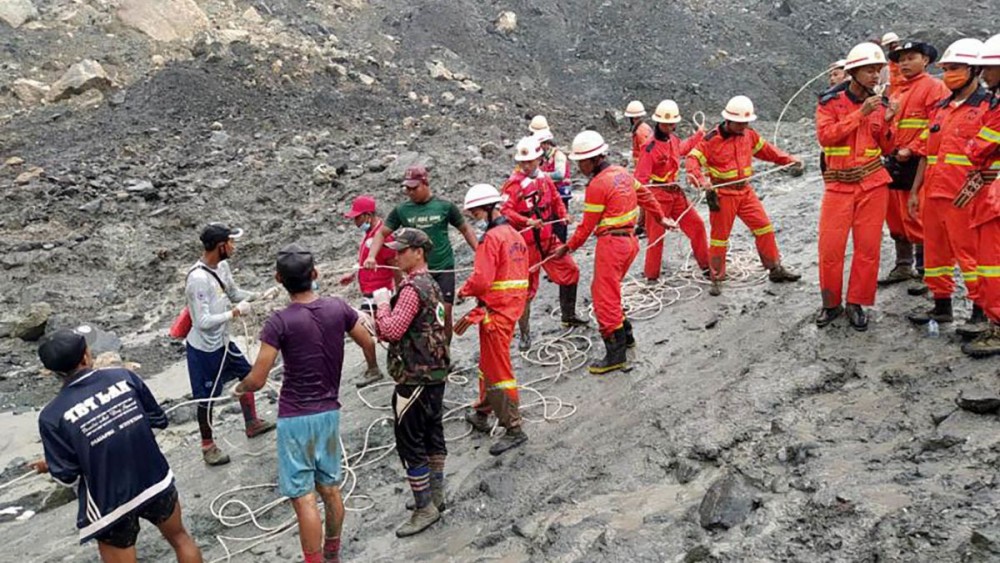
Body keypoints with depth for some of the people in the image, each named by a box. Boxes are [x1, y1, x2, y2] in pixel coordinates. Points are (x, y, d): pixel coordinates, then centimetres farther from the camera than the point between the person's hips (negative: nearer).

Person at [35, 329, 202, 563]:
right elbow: (159, 420, 1)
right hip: (157, 482, 2)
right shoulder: (123, 376, -10)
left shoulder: (52, 416, -14)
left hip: (111, 504, -2)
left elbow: (68, 476, -8)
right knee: (180, 538, 27)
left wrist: (50, 467, 14)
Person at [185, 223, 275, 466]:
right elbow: (203, 322, -31)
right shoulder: (198, 278, -30)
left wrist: (259, 296, 0)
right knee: (206, 398, 8)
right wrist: (235, 312, -23)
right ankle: (208, 446, 28)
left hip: (223, 341, 9)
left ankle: (252, 423, 43)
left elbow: (234, 293, 13)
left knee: (246, 375, 23)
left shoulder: (222, 266, -3)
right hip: (204, 349, -9)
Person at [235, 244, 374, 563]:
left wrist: (239, 388, 7)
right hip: (330, 412, 6)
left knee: (304, 498, 2)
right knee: (330, 489, 19)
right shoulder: (338, 308, -5)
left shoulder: (280, 322, -18)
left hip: (295, 418, -6)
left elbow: (257, 380, -16)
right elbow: (368, 345, 9)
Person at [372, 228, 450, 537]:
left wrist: (382, 303, -9)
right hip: (435, 372, 10)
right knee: (432, 434, 18)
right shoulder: (431, 284, 13)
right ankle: (435, 495, 30)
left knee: (409, 442, -2)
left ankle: (425, 508, 6)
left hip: (416, 377, -10)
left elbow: (392, 330, -24)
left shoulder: (412, 288, -19)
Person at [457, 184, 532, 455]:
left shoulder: (492, 238, -16)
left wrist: (463, 290, -2)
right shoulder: (515, 235, 13)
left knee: (498, 369, -3)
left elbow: (481, 280, -24)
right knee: (488, 363, 21)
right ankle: (482, 414, 34)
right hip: (512, 307, 10)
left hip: (496, 311, -10)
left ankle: (514, 429, 1)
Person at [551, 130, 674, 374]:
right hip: (629, 239, 9)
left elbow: (587, 226, -12)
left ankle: (616, 354, -1)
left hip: (611, 243, -9)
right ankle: (625, 335, 29)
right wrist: (661, 219, 33)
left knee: (605, 298, -4)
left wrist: (568, 247, -1)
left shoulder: (597, 185, -16)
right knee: (601, 289, 21)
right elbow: (645, 196, 20)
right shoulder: (622, 172, 9)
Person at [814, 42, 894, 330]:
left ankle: (856, 304, 15)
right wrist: (859, 114, -18)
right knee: (830, 247, -3)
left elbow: (887, 146, 8)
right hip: (839, 184, -2)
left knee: (868, 247, 2)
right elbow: (825, 135, -16)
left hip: (873, 184, 3)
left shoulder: (877, 104, 7)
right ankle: (831, 303, 14)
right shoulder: (830, 101, -1)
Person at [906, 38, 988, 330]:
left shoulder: (987, 106, -4)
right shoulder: (940, 108, 16)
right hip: (933, 194, 7)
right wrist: (915, 191, 14)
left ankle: (982, 313, 9)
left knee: (969, 253, -2)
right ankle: (942, 306, 26)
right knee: (935, 251, 13)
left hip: (963, 197, -7)